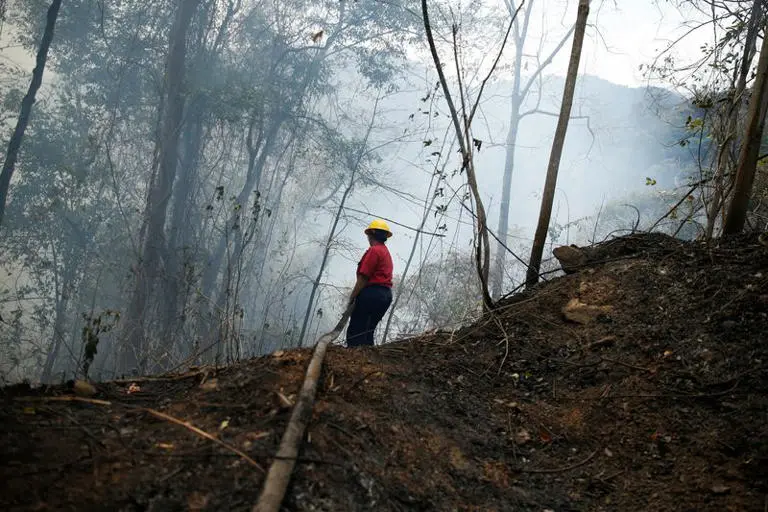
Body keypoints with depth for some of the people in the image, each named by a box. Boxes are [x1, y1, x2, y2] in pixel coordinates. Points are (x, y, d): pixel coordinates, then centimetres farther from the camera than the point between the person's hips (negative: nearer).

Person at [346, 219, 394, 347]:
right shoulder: (386, 253, 22)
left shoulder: (374, 250, -7)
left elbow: (363, 277, -13)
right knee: (367, 332, 12)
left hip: (372, 293, -10)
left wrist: (352, 297, -8)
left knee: (355, 332, -11)